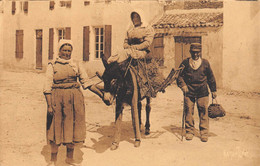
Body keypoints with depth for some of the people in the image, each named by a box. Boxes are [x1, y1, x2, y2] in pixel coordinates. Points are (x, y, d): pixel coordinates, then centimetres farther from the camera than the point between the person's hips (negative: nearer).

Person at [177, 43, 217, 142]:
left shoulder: (205, 63, 5)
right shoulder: (185, 63, 2)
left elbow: (210, 77, 13)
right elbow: (179, 75, 8)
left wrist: (213, 90, 14)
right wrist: (182, 85, -9)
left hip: (202, 92, 0)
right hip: (189, 92, 0)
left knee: (203, 112, 0)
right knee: (188, 112, 3)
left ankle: (204, 133, 9)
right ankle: (189, 132, 16)